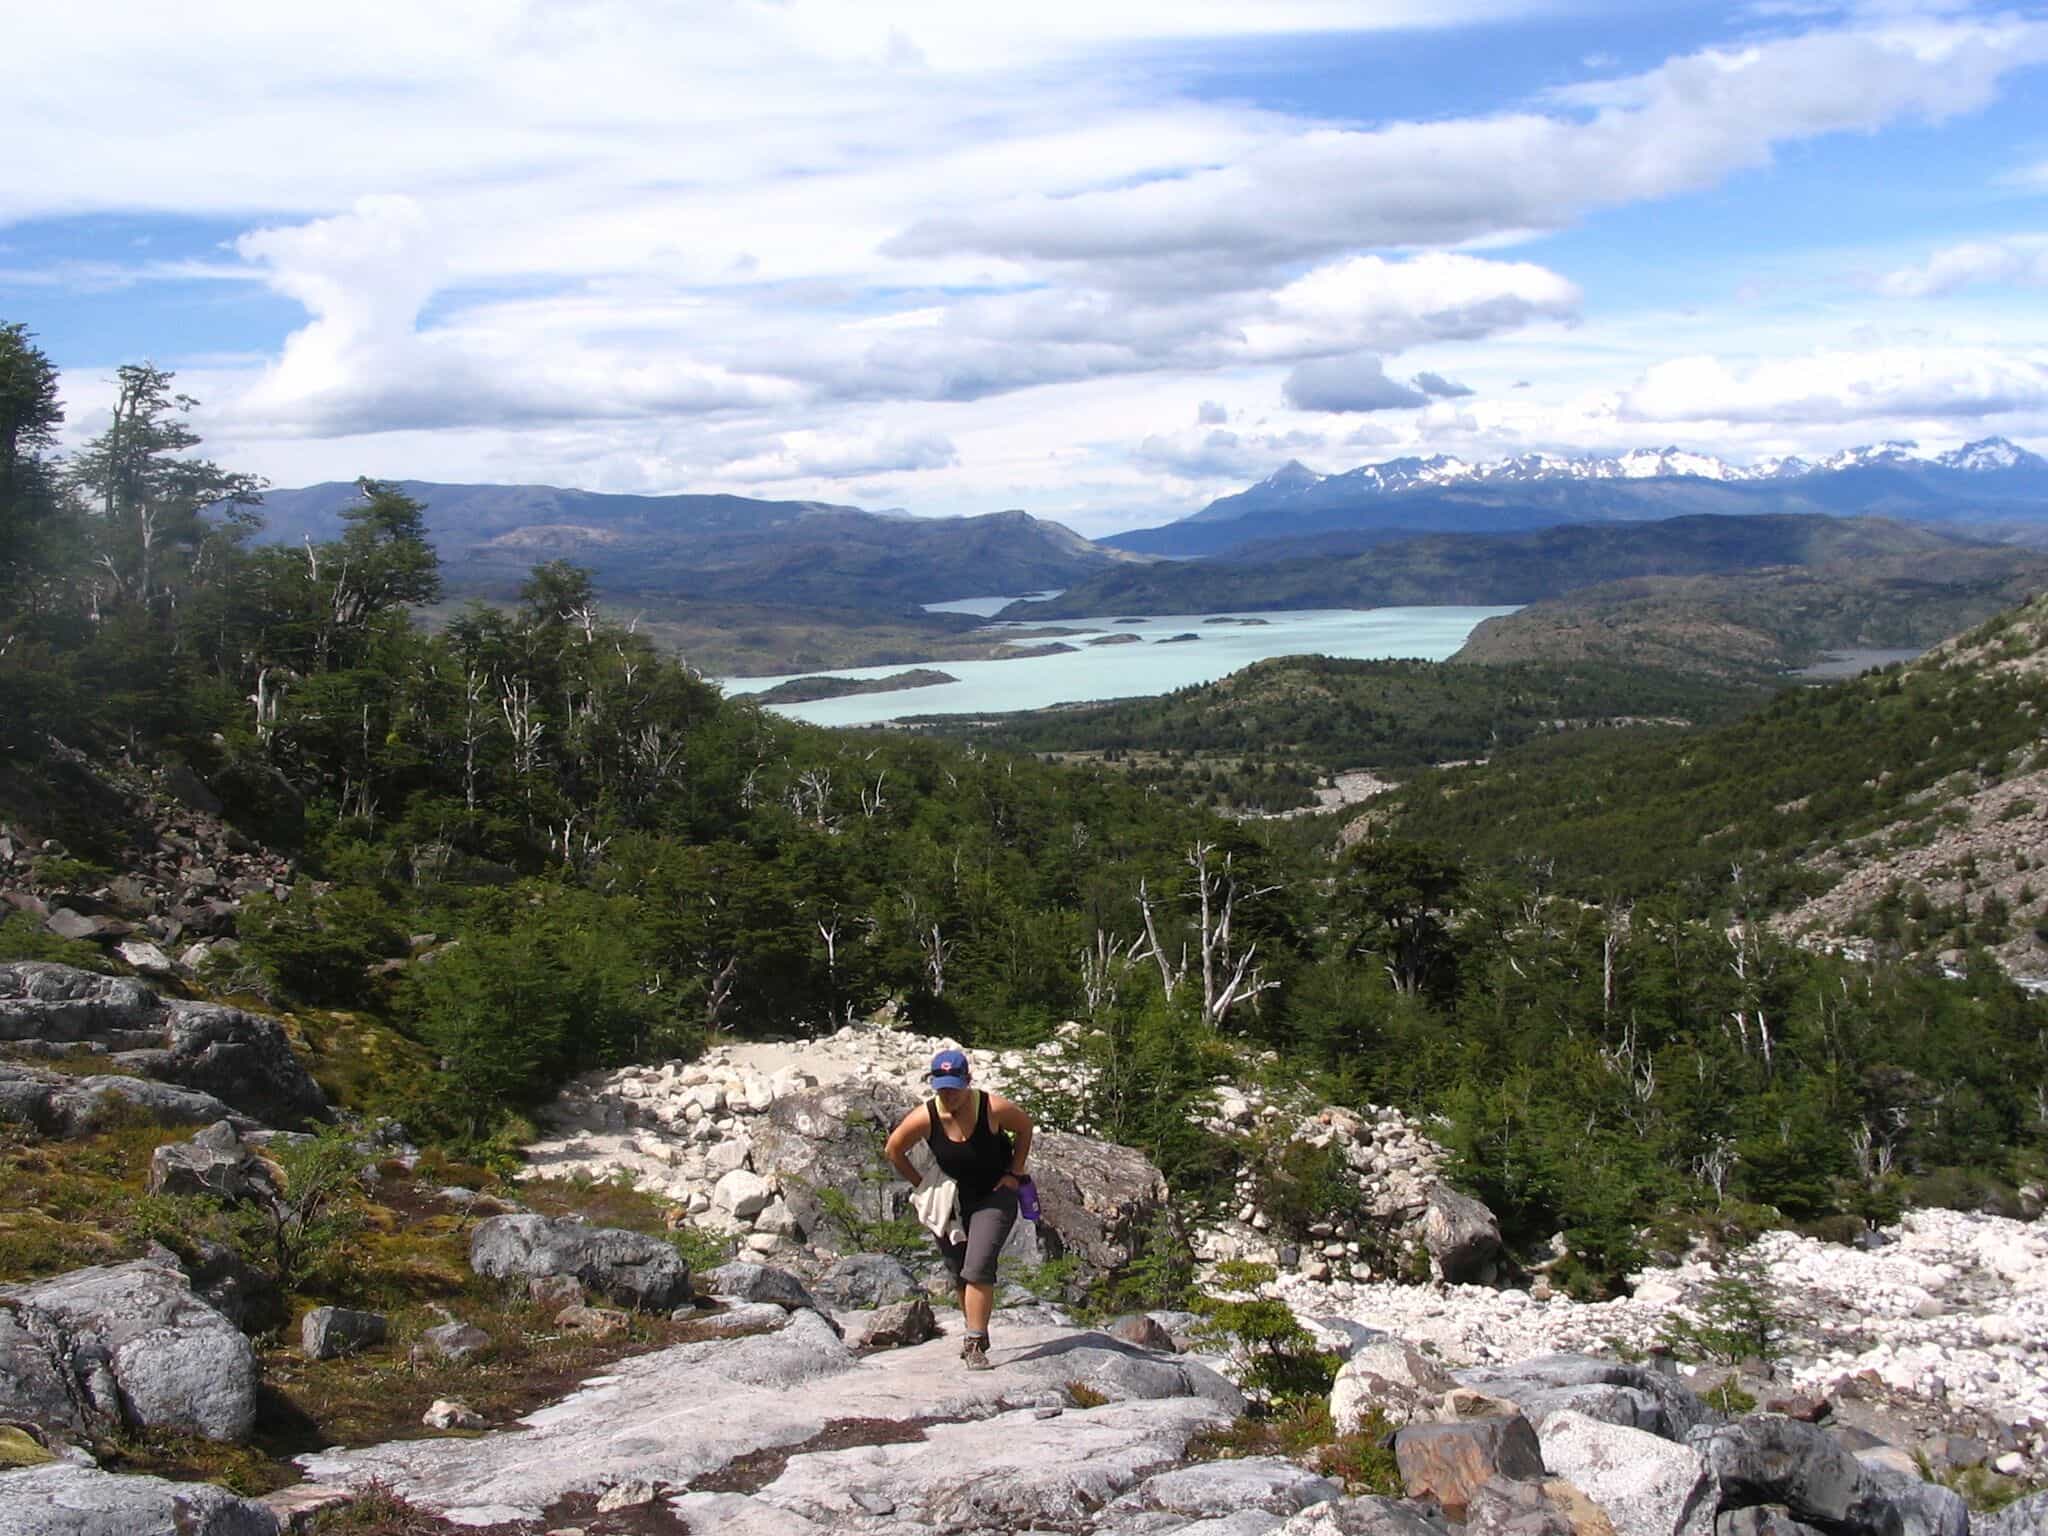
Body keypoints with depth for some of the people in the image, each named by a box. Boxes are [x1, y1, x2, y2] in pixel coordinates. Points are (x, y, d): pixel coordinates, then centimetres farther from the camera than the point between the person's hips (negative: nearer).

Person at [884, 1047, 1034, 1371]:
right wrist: (921, 1185, -2)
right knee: (958, 1273, 13)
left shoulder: (993, 1108, -23)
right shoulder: (924, 1118, -20)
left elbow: (1025, 1127, -2)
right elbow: (893, 1150, -3)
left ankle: (976, 1344, -12)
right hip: (950, 1199, 3)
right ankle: (977, 1332, 33)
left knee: (978, 1268, -18)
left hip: (994, 1196, -3)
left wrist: (1014, 1173, -4)